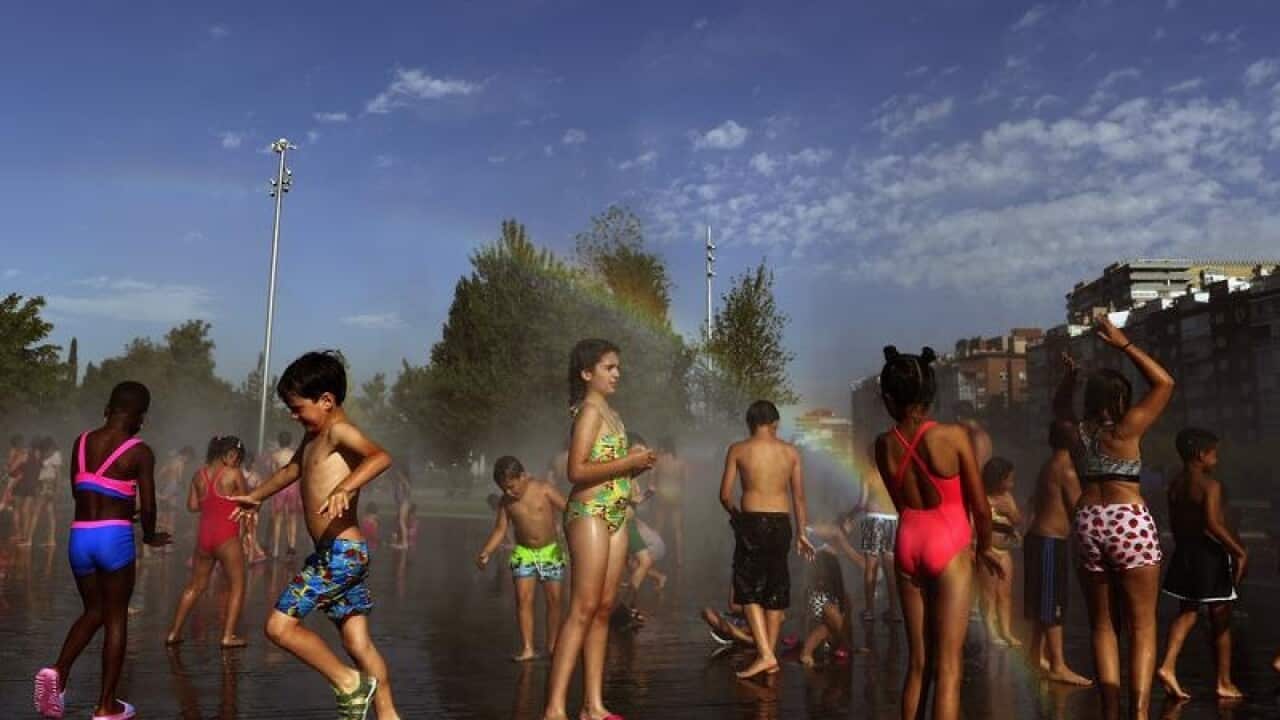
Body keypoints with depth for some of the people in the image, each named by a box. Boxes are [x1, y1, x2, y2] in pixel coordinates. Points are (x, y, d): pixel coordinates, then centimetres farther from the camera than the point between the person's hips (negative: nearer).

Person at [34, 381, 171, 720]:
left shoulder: (81, 442, 6)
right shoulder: (139, 452, -8)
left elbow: (78, 490, 16)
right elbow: (147, 506, -8)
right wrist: (150, 536, 13)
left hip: (79, 535, 5)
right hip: (114, 537, -5)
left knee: (93, 611, 22)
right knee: (116, 618, 6)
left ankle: (58, 670, -2)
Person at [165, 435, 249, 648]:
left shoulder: (199, 475, 6)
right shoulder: (234, 474, -8)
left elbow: (192, 506, 11)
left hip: (204, 535, 6)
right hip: (227, 537, -6)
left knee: (195, 586, 19)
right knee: (236, 585, 4)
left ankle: (174, 633, 23)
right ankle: (228, 635, -1)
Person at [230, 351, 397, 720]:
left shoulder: (339, 430, -12)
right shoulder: (313, 437, 17)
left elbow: (380, 456, -32)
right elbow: (293, 469, 37)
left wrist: (345, 488, -46)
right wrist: (256, 497, 48)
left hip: (340, 551, -10)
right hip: (337, 554, 10)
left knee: (280, 625, -7)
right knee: (358, 641, 9)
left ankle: (348, 681, 1)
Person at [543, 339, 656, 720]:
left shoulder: (612, 415, 18)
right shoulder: (589, 411, -8)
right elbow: (577, 471, -18)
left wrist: (635, 463, 8)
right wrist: (627, 463, -17)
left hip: (615, 516, 9)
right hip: (589, 513, -9)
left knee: (604, 607, 7)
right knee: (584, 608, -11)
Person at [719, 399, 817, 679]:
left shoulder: (738, 449, 0)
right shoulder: (790, 451, 6)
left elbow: (725, 495, 0)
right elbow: (799, 497, 7)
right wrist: (802, 533, 14)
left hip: (752, 522, -3)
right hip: (781, 523, 3)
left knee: (749, 590, 5)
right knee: (776, 590, 13)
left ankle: (765, 654, -6)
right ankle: (771, 654, 19)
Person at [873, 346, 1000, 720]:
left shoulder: (884, 445, -3)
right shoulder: (954, 435, -14)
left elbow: (902, 504, 8)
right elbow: (980, 507, -8)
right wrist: (985, 547, 11)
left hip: (907, 547, 4)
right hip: (948, 548, -4)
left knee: (917, 662, 15)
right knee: (948, 666, 1)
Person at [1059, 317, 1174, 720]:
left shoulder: (1078, 433, 6)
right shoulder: (1126, 429, -6)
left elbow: (1060, 409, 31)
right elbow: (1164, 382, 3)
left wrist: (1068, 379, 20)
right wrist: (1123, 344, 1)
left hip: (1087, 523, 4)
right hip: (1130, 522, -4)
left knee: (1102, 624, 12)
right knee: (1142, 625, 2)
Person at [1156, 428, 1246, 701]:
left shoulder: (1175, 485, 8)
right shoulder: (1211, 484, -15)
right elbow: (1213, 523, -24)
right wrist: (1239, 550, -18)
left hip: (1184, 552, 7)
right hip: (1211, 554, -7)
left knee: (1187, 613, 13)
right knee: (1221, 621, 5)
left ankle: (1168, 666, -3)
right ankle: (1225, 683, 15)